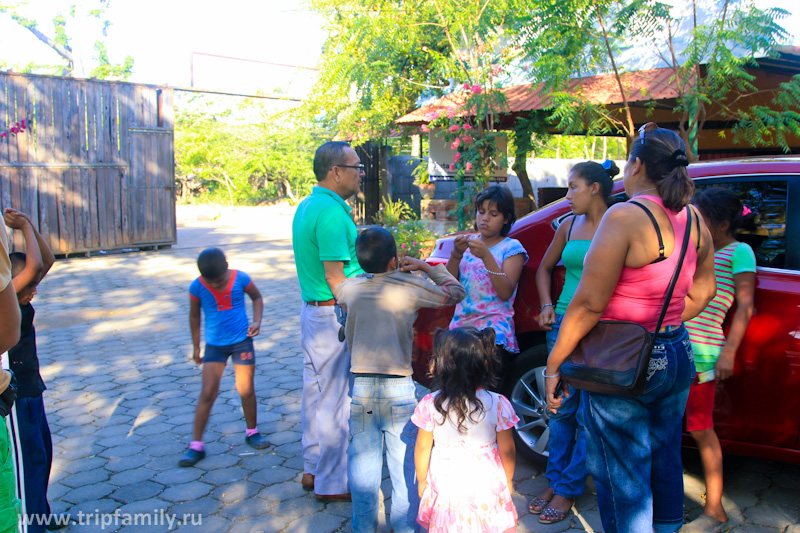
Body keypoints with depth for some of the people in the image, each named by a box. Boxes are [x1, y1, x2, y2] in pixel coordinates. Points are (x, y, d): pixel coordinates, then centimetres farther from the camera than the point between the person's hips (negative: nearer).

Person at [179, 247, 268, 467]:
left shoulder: (241, 279, -11)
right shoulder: (197, 287, -11)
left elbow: (257, 297, 7)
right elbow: (194, 316, 4)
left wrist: (257, 321, -9)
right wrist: (196, 346, 11)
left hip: (242, 341, 0)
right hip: (214, 345, 0)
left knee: (246, 390, 8)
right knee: (208, 393, -5)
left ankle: (252, 431, 31)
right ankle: (196, 445, 5)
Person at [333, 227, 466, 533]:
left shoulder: (350, 288, 1)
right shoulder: (412, 287, -7)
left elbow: (335, 291, 26)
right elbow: (456, 292, 6)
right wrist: (427, 267, 15)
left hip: (360, 387, 3)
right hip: (399, 389, -3)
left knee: (362, 462, 13)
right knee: (405, 463, 10)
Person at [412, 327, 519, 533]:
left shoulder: (430, 405, -18)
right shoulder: (497, 404, -17)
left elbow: (422, 449, -6)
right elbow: (507, 451, -6)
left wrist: (421, 481, 12)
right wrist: (508, 480, 12)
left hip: (446, 490, 0)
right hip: (487, 489, 0)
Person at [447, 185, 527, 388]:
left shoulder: (511, 248, 3)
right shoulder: (468, 243, 15)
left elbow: (506, 292, -11)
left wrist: (486, 256, -18)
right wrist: (456, 254, -10)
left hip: (494, 333, -3)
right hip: (461, 326, 4)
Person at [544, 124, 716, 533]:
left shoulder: (625, 216, -20)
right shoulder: (694, 220, 3)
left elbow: (589, 303, -22)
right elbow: (701, 292, 15)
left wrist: (553, 364, -14)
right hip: (677, 357, 8)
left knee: (623, 477, 6)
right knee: (664, 464, 24)